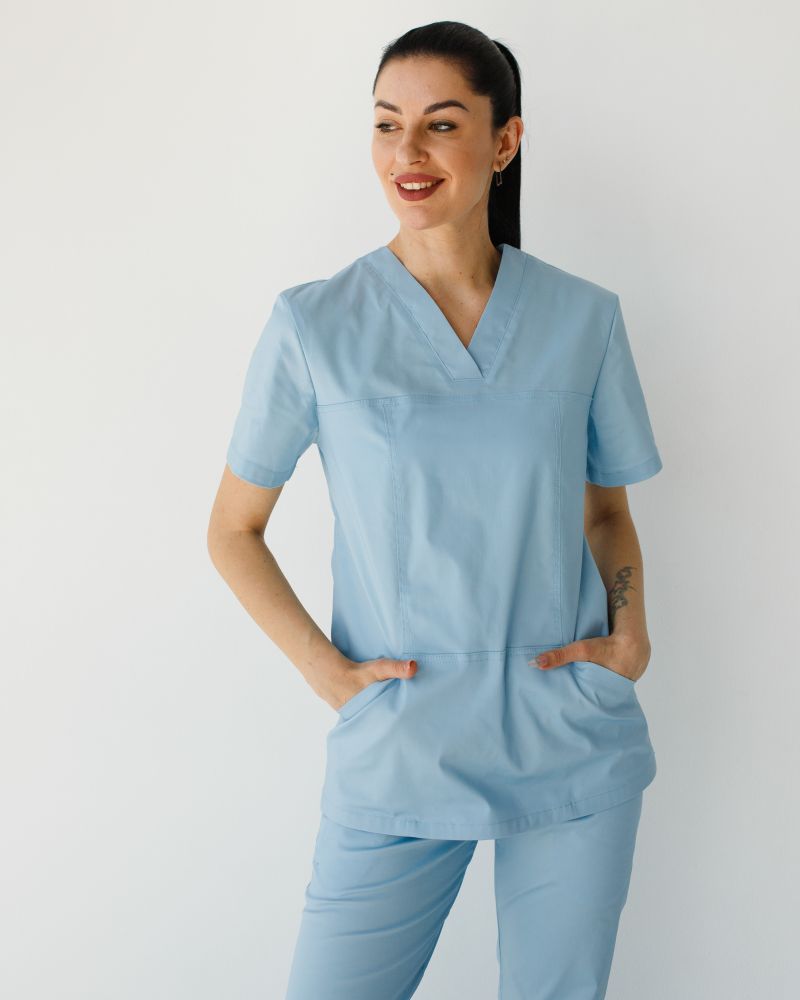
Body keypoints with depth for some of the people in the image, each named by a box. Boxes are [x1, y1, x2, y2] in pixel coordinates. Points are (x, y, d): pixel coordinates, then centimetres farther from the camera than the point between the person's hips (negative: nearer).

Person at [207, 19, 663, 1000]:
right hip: (398, 753, -2)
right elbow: (232, 529, 4)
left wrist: (631, 625, -2)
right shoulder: (314, 325, -4)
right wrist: (322, 667, -7)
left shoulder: (584, 317, 2)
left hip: (577, 745, 2)